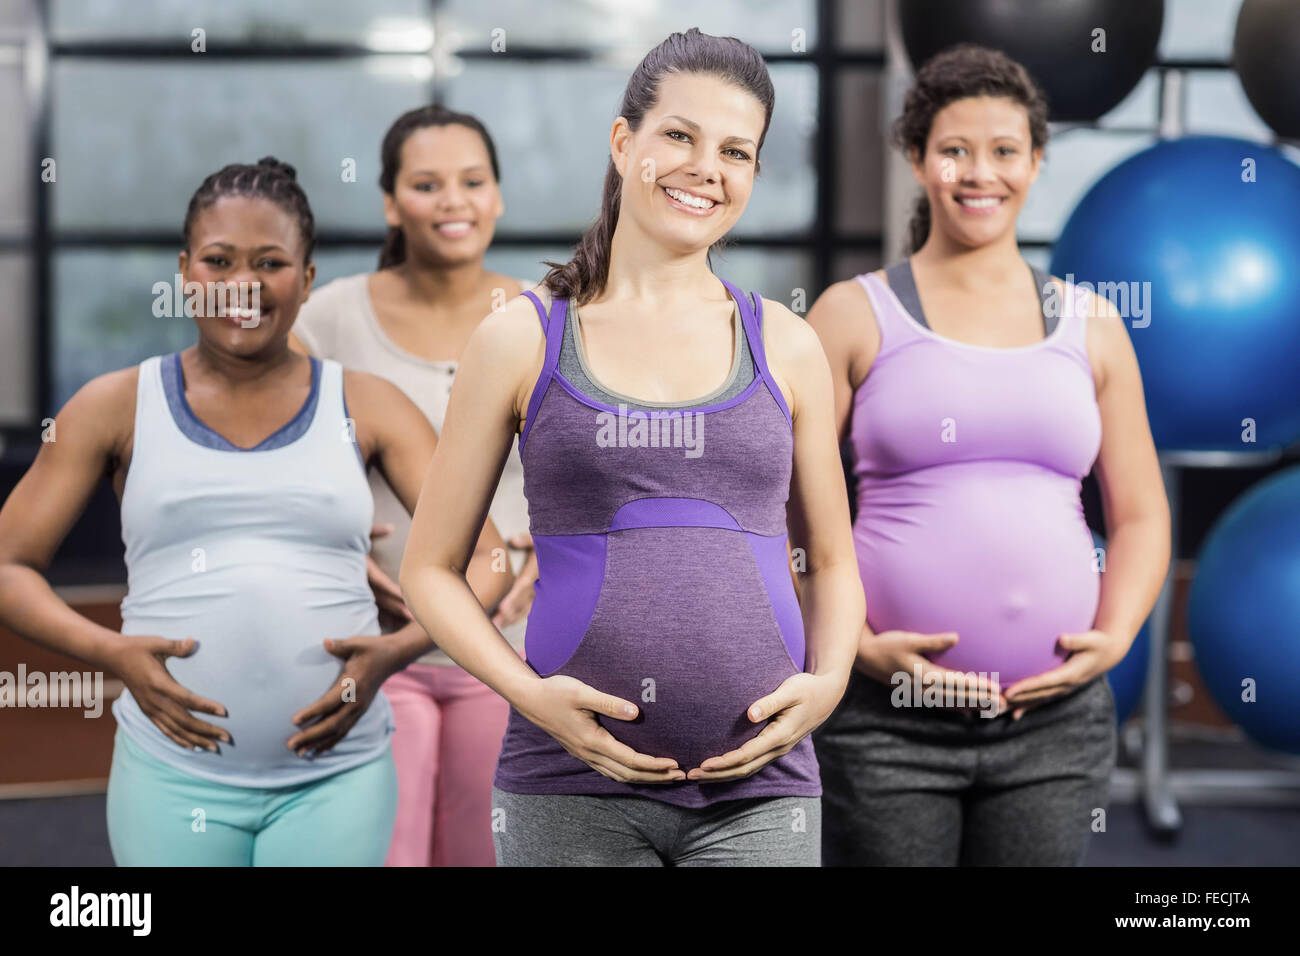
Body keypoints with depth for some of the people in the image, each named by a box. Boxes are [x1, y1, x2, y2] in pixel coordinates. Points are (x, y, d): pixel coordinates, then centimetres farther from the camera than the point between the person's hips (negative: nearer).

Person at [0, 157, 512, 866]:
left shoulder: (366, 408, 8)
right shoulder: (118, 407, 7)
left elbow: (487, 558, 5)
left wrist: (400, 648, -12)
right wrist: (109, 652, -11)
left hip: (336, 777, 0)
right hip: (175, 775, 0)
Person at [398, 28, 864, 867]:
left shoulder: (786, 347, 9)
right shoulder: (523, 341, 3)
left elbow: (832, 561, 17)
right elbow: (431, 567, 6)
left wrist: (827, 680, -2)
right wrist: (526, 691, -10)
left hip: (757, 785, 1)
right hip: (573, 782, -1)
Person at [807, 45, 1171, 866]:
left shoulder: (1090, 326, 12)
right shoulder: (856, 315, 4)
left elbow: (1141, 514, 14)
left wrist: (1114, 637, -2)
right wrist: (857, 645, -12)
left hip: (1055, 716, 2)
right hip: (889, 716, -2)